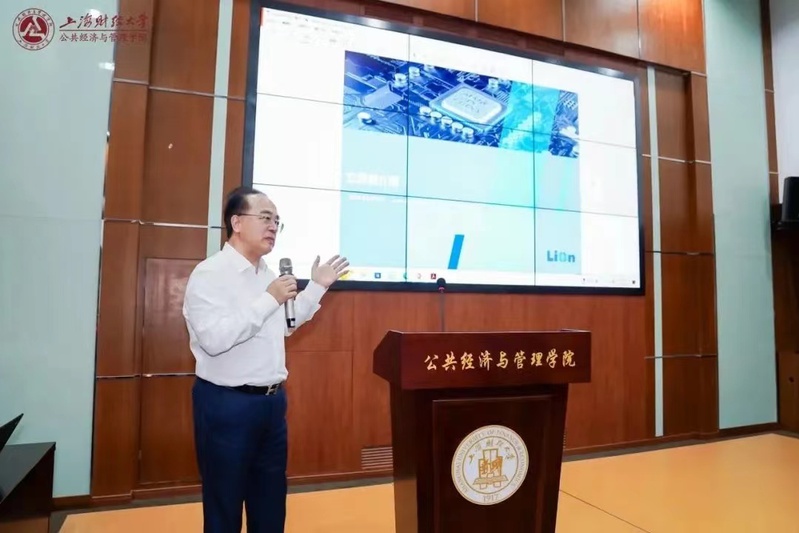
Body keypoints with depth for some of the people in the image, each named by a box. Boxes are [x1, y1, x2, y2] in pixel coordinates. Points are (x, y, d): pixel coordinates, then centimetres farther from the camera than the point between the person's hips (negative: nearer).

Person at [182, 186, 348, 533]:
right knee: (224, 505, 11)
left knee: (271, 501, 20)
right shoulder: (209, 273, -15)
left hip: (272, 400, 8)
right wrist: (269, 299, -25)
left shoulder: (267, 273, 10)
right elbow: (214, 338, -28)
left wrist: (317, 287, 14)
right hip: (227, 404, -7)